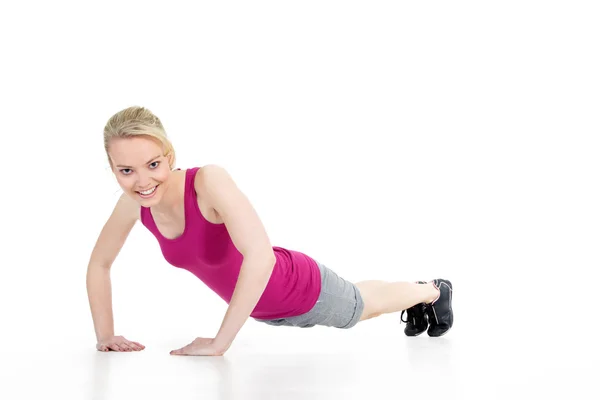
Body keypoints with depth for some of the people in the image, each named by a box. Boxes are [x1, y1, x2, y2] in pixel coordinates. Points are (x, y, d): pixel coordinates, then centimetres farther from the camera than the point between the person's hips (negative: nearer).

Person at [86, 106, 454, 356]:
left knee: (369, 304, 28)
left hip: (304, 290, -6)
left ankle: (434, 290, 61)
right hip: (264, 309, 6)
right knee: (362, 312, 36)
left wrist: (219, 343, -43)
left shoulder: (210, 181, -40)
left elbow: (261, 255, -48)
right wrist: (105, 336, -11)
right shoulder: (134, 203, -21)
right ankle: (416, 305, 68)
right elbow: (99, 264, -4)